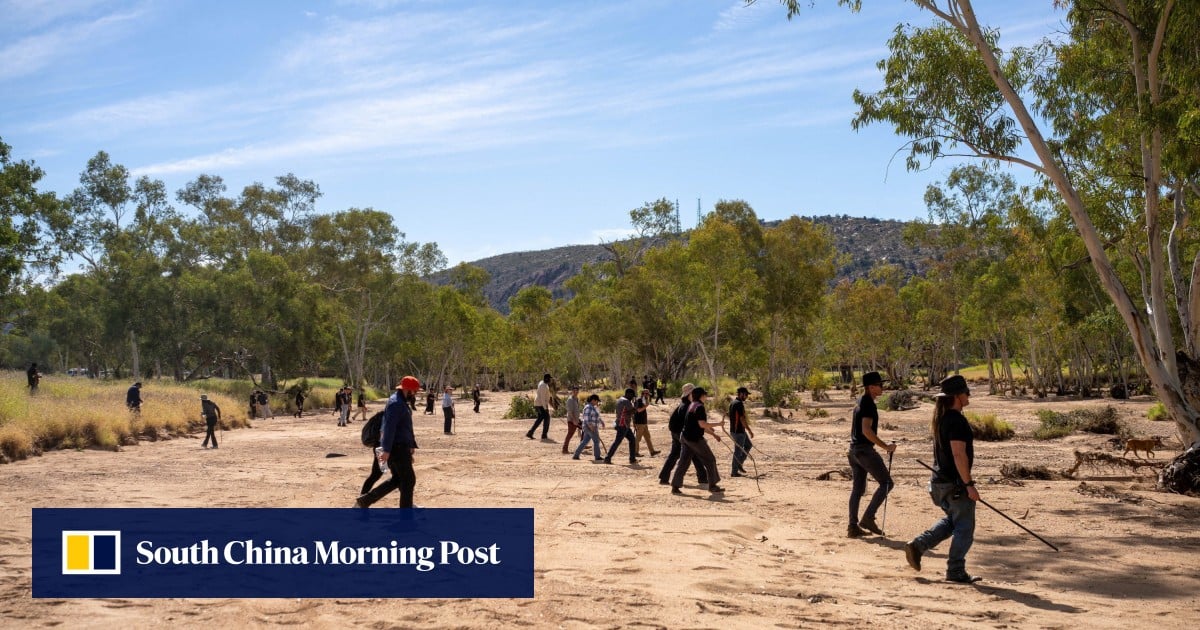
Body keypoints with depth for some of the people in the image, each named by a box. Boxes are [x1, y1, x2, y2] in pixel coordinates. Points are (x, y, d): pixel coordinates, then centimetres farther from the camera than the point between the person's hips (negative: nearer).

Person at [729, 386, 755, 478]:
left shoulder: (732, 403, 12)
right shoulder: (739, 404, -19)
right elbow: (742, 419, -23)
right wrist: (750, 431, -17)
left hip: (734, 430, 10)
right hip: (739, 431, -10)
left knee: (748, 445, 21)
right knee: (738, 451, -2)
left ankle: (739, 464, 20)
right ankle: (734, 472, 4)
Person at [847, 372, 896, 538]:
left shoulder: (860, 403, 17)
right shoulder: (869, 404, -13)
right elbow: (866, 430, -23)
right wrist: (885, 446, -21)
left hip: (854, 449, 10)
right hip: (865, 449, -10)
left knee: (857, 489, 10)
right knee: (886, 483, -3)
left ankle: (853, 527, 10)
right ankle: (868, 518, -7)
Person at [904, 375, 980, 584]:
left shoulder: (942, 417, 11)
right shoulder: (957, 420, -20)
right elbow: (959, 454, -25)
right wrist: (969, 484, -22)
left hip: (940, 481, 9)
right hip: (956, 483, -9)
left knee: (951, 521, 23)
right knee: (964, 528, 2)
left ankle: (917, 546, 16)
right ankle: (955, 572, 8)